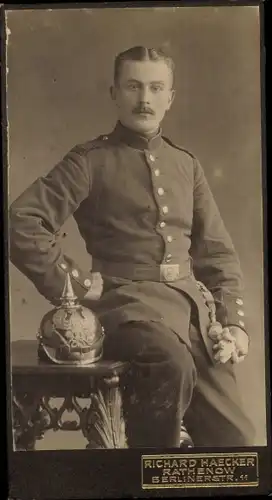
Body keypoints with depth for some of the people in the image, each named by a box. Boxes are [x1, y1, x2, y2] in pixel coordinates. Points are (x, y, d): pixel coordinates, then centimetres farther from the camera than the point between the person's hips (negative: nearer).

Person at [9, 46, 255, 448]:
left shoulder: (186, 164, 17)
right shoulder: (89, 161, 2)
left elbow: (218, 251, 16)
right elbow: (22, 223, -7)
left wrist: (233, 321, 4)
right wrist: (73, 284, -11)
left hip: (192, 303, 5)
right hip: (129, 301, -5)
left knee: (233, 436, 1)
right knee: (173, 366, -35)